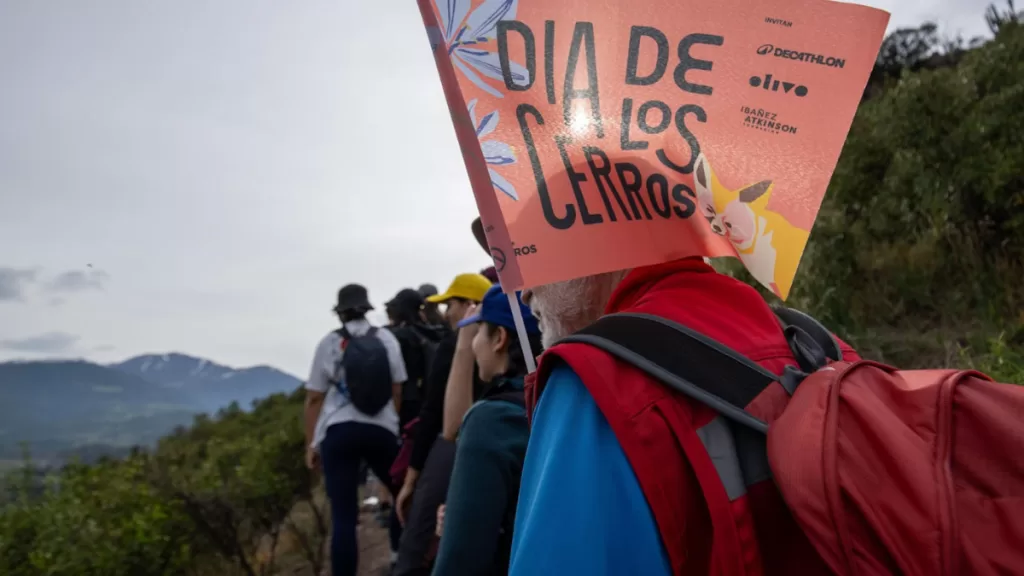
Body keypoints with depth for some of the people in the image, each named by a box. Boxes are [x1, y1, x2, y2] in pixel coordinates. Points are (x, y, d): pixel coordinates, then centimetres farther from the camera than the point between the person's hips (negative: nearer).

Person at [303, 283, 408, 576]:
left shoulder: (329, 343, 4)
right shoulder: (386, 339, 7)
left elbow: (314, 399, 4)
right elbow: (398, 390, 7)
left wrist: (311, 444, 11)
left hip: (338, 431, -1)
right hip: (381, 430, 1)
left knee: (343, 515, 0)